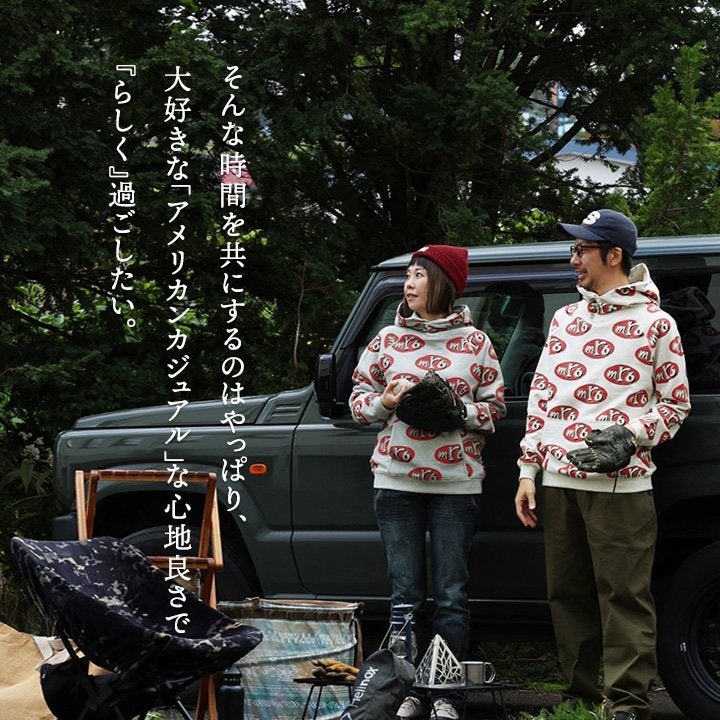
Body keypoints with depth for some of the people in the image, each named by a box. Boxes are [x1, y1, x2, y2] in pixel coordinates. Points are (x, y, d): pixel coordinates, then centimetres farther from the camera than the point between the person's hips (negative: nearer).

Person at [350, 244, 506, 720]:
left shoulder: (474, 342, 4)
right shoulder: (388, 339, 10)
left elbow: (495, 408, 6)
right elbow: (359, 400, 12)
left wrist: (456, 411, -12)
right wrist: (386, 402, -8)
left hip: (456, 483, -2)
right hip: (396, 481, 2)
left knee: (451, 597, -1)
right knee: (407, 596, 3)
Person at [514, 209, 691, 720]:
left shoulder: (655, 324, 2)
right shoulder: (565, 320, 17)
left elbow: (676, 403, 4)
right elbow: (540, 397, 17)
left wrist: (630, 435, -13)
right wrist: (528, 471, 11)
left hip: (620, 485, -6)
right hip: (558, 482, 6)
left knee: (625, 597, -8)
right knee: (569, 596, 9)